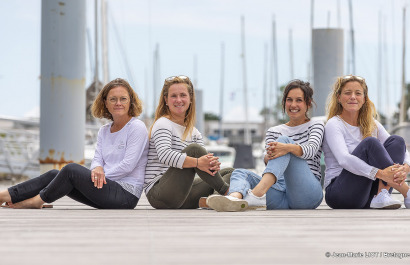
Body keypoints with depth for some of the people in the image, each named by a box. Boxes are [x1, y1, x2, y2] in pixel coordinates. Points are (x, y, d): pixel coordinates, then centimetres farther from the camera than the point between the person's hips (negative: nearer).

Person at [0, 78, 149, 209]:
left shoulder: (137, 128, -5)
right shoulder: (104, 131, 18)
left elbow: (128, 165, -13)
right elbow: (97, 159, 7)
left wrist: (101, 174, -9)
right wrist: (97, 169, -17)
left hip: (126, 193, -7)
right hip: (107, 186, 7)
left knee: (71, 170, -22)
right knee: (54, 174, -6)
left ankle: (36, 201, -10)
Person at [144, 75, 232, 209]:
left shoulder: (194, 133, 19)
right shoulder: (163, 124, -5)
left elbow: (203, 161, 5)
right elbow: (164, 155, -25)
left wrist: (212, 165, -20)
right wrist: (197, 162, -34)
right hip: (158, 192, -8)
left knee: (228, 174, 4)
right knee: (193, 149, -24)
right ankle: (226, 191, -17)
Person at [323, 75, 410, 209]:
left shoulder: (372, 125, 15)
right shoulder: (333, 125, -5)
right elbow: (343, 159, -23)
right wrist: (380, 173, -36)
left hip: (367, 197, 6)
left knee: (396, 140, -9)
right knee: (370, 143, -25)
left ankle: (382, 195, -29)